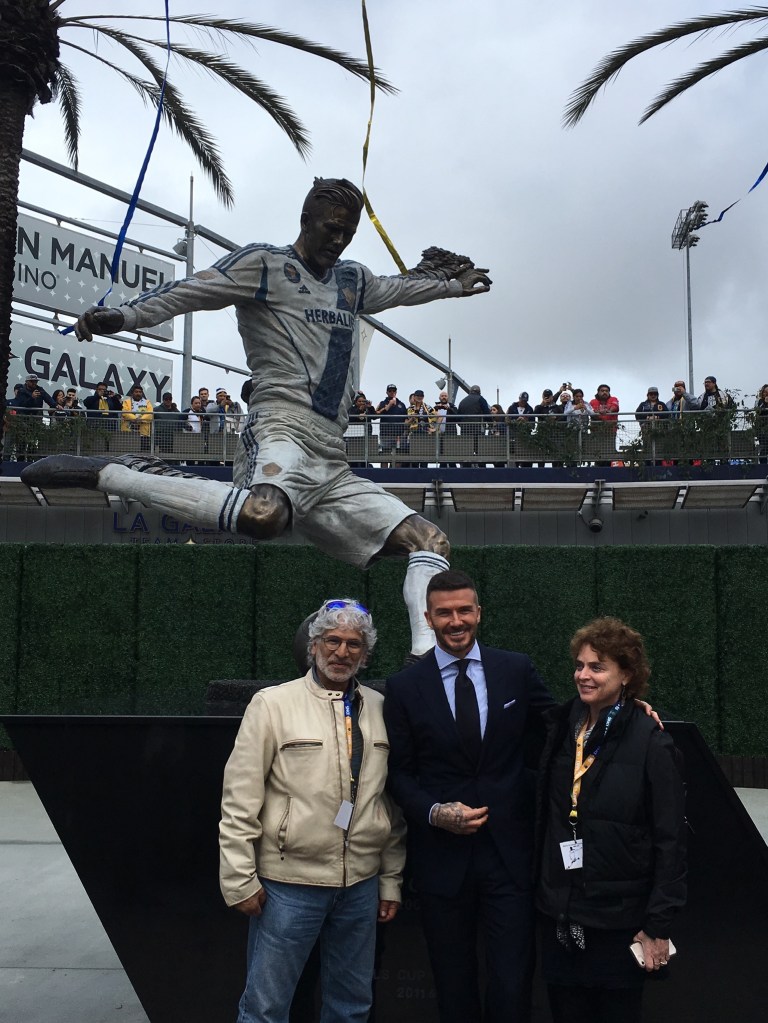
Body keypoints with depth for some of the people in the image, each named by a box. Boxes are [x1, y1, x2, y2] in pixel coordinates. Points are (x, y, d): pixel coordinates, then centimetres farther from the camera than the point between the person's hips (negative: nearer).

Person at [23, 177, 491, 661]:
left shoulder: (353, 279, 27)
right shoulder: (263, 263, 5)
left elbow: (397, 288, 48)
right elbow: (190, 290, -9)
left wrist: (452, 284, 60)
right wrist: (125, 316, -26)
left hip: (332, 463, 8)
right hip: (282, 429, -8)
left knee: (431, 542, 2)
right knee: (262, 515, -41)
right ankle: (104, 474, -26)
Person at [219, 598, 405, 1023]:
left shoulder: (380, 709, 5)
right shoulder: (273, 704, -7)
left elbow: (393, 801, 10)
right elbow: (239, 800, -7)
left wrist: (391, 880, 10)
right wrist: (240, 880, -8)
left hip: (362, 884, 4)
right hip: (289, 882, -4)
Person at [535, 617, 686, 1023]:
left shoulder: (651, 743, -12)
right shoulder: (561, 730, 3)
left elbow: (670, 841, -11)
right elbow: (546, 818, 9)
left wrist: (658, 926, -11)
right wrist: (540, 889, 5)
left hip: (619, 920, -4)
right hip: (558, 914, 4)